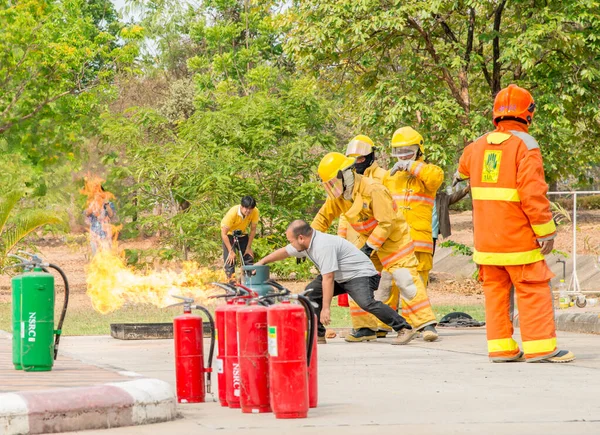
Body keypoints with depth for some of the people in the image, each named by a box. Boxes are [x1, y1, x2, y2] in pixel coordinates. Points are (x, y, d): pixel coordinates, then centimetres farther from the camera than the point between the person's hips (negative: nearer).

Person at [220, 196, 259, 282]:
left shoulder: (255, 212, -27)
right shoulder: (233, 213, -36)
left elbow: (253, 229, -13)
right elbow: (224, 233, -31)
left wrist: (248, 247, -13)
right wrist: (231, 251, -30)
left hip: (242, 234, 4)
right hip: (229, 234, -4)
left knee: (249, 257, -3)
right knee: (230, 259, -17)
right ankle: (232, 280, -17)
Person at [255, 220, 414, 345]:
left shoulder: (323, 246, -28)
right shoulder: (306, 243, 2)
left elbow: (328, 278, -30)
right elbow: (284, 252, 20)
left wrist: (326, 308, -29)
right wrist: (262, 262, 26)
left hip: (360, 274, -10)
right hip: (340, 277, 10)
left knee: (366, 302, -31)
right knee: (311, 292, 4)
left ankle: (404, 329, -29)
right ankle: (318, 335, 6)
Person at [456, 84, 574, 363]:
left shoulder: (480, 145, 10)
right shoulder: (524, 145, -11)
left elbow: (464, 164, 34)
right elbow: (533, 191, -20)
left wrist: (461, 176, 57)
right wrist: (545, 230, -16)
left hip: (486, 236, 6)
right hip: (518, 236, -6)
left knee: (495, 290, 10)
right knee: (534, 290, -3)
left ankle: (500, 347, 9)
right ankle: (539, 347, -7)